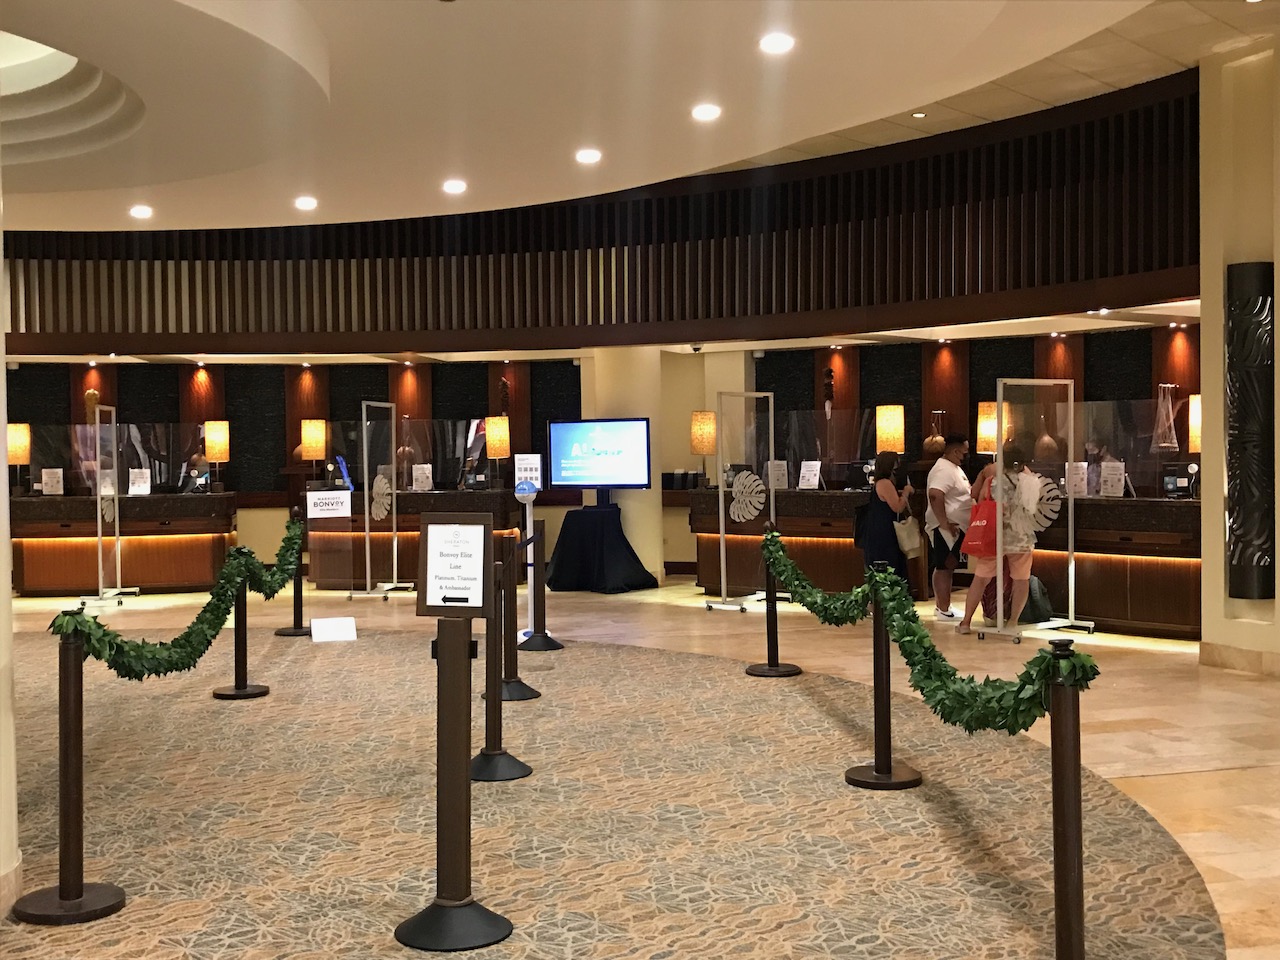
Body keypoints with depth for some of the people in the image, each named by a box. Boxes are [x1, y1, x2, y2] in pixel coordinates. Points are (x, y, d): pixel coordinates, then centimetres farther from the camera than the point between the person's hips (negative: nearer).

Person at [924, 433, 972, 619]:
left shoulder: (953, 468, 16)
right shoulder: (943, 470, -18)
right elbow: (935, 495, -32)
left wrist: (973, 493, 12)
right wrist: (944, 523, -30)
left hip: (956, 527, 10)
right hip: (947, 528, -10)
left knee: (946, 567, 15)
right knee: (944, 567, -6)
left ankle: (941, 606, 22)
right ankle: (944, 610, -2)